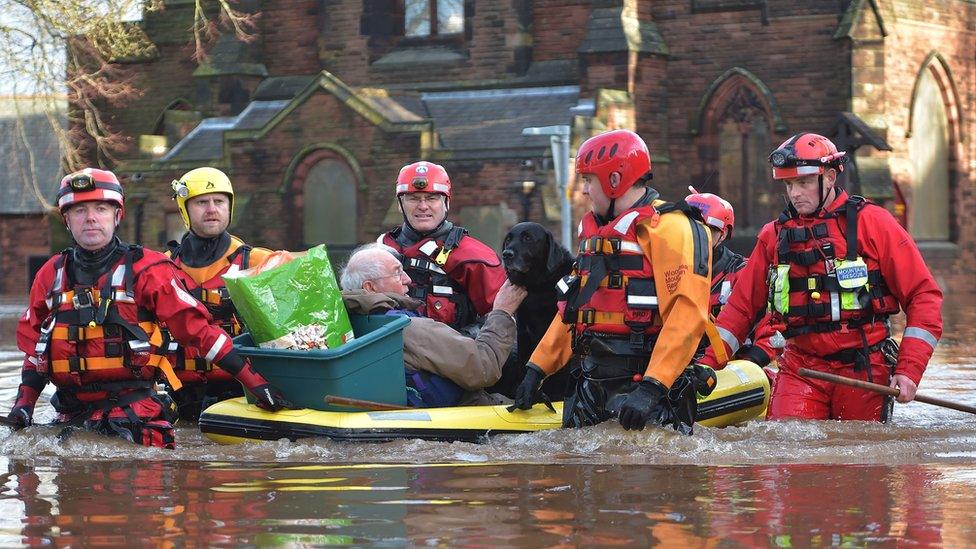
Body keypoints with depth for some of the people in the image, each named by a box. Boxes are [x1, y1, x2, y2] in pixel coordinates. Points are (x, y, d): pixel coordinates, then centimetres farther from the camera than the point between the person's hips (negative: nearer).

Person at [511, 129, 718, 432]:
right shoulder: (595, 231, 21)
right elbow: (572, 308, 27)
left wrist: (651, 388, -27)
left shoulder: (669, 227, -11)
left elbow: (687, 316, -21)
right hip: (593, 384, 9)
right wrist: (537, 369, 20)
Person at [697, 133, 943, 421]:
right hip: (801, 369, 2)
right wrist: (707, 363, 4)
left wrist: (909, 370, -11)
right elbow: (742, 305, 15)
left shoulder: (873, 223, -3)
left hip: (863, 369, -2)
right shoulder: (774, 236, 8)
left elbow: (923, 294, -4)